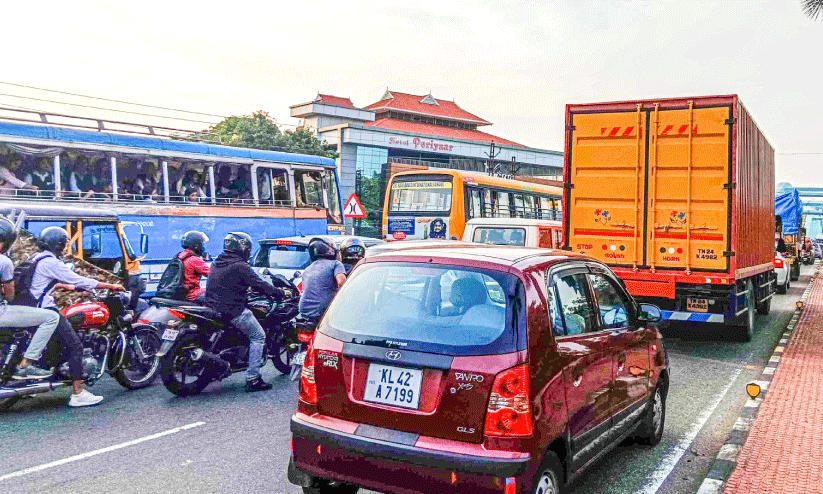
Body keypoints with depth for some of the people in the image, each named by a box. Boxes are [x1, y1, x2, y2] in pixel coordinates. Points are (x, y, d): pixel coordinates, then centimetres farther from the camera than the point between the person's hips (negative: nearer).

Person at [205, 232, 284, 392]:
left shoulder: (217, 263, 13)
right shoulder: (240, 266, -14)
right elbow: (259, 285, -12)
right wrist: (280, 293, 1)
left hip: (213, 306, 9)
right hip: (232, 311, -9)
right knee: (258, 336, -1)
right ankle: (252, 379, -7)